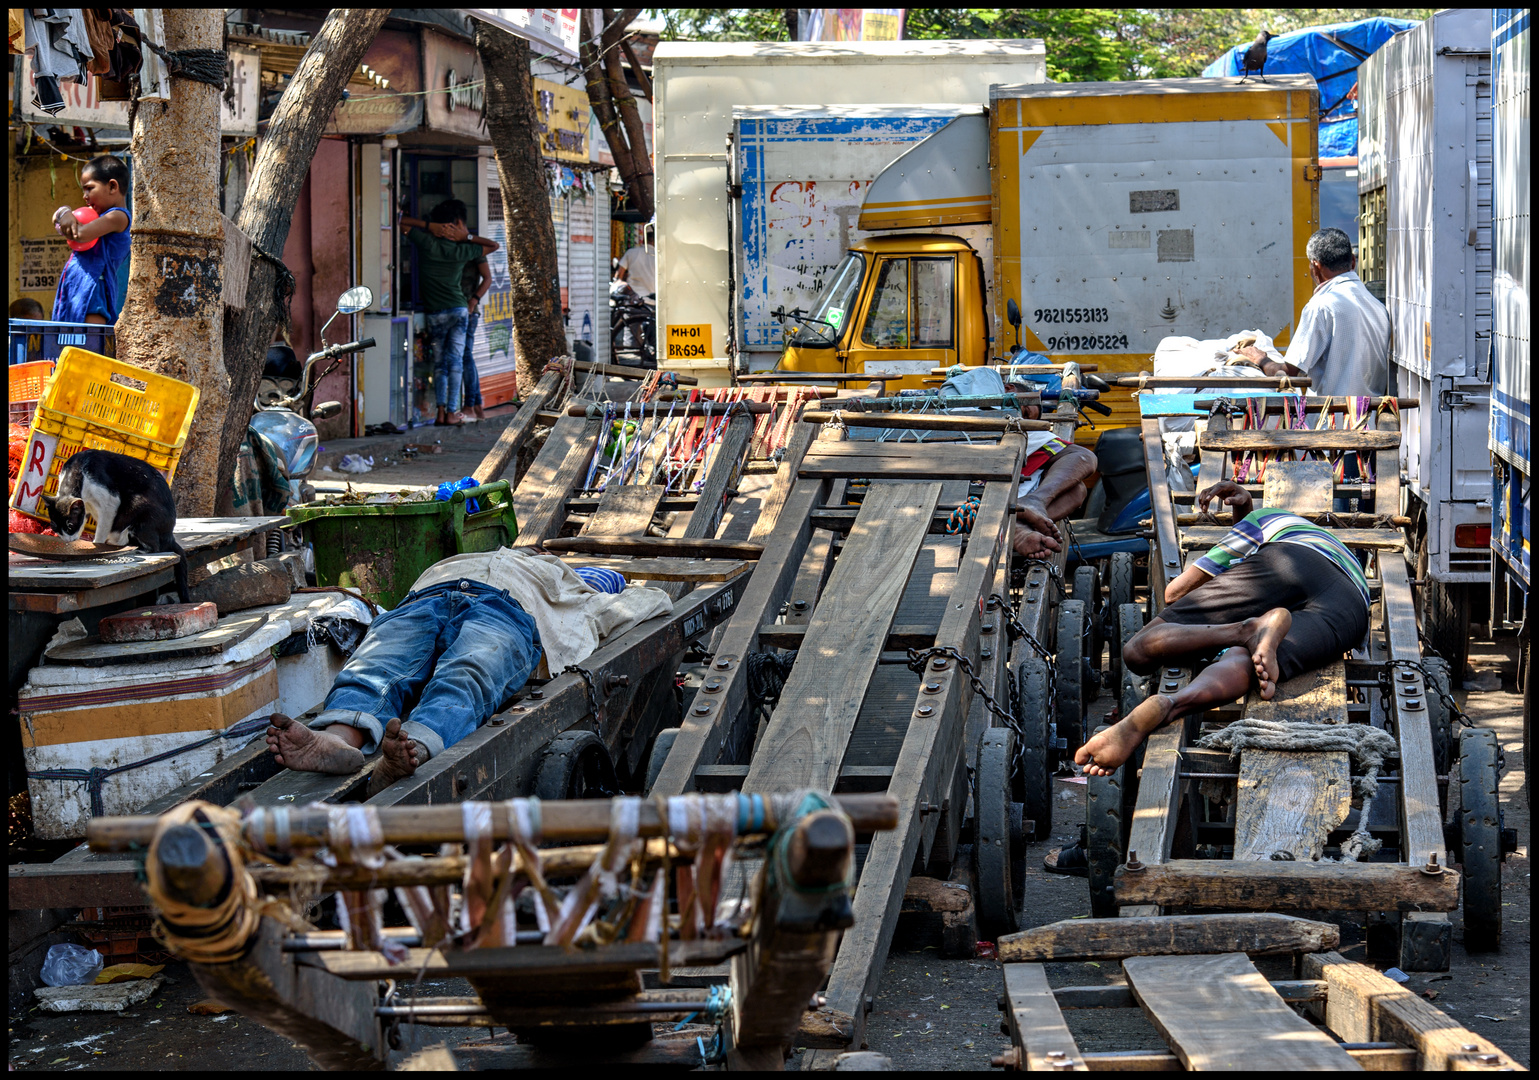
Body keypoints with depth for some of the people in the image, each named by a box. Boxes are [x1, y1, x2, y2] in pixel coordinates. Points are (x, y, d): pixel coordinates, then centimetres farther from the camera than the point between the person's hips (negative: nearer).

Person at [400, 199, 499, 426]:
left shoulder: (426, 243, -5)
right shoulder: (462, 251, -1)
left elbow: (401, 220, 3)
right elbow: (494, 245, 14)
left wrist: (429, 226, -3)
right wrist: (467, 237, 4)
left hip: (434, 312, 0)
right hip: (459, 309, 0)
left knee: (439, 363, 8)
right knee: (455, 361, 3)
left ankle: (441, 411, -1)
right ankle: (452, 412, 0)